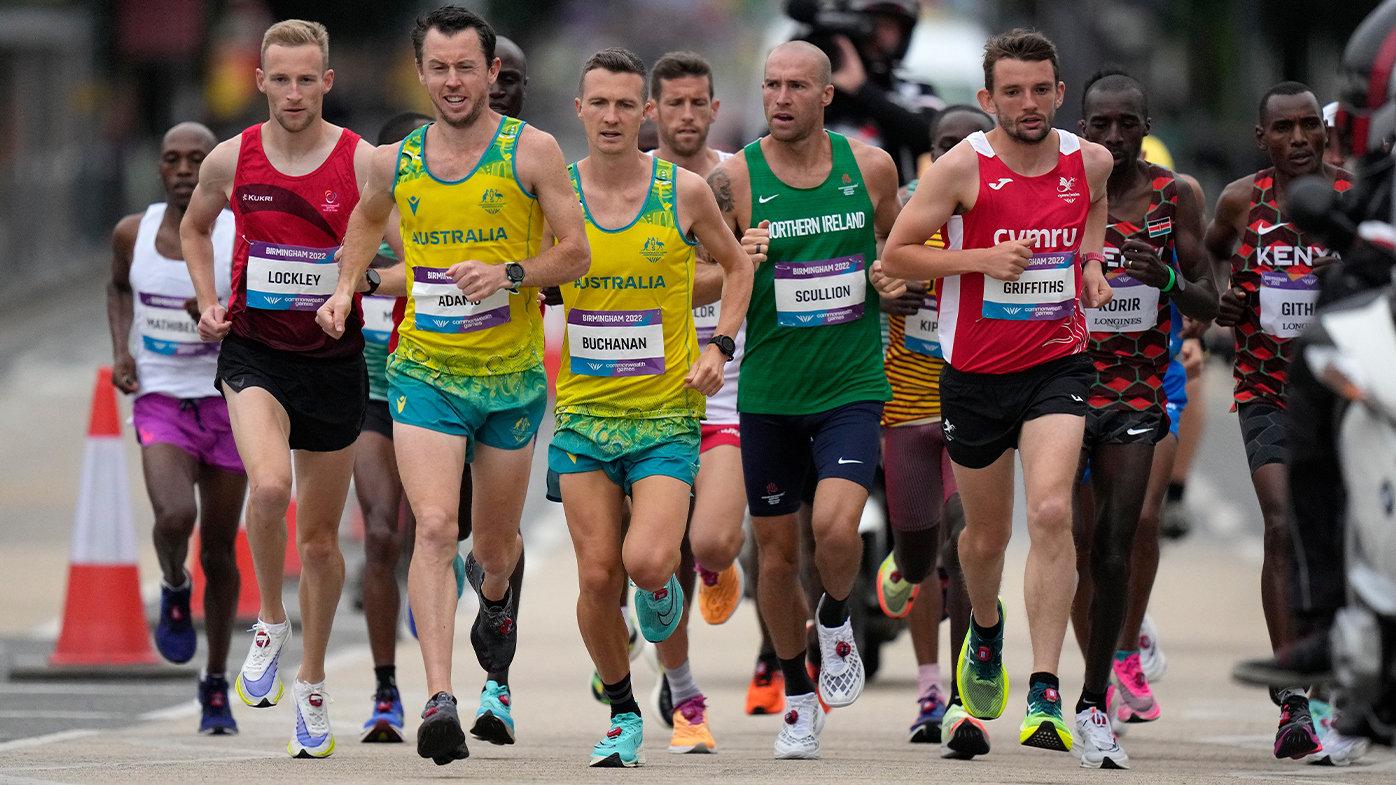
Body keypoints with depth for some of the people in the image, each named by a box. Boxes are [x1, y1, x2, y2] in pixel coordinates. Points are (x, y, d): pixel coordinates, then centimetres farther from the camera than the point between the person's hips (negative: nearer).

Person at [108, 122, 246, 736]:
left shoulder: (243, 238, -10)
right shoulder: (133, 233, -1)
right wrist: (120, 350, 5)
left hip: (227, 403, 0)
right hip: (160, 403, 0)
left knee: (219, 552, 7)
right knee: (175, 517, -27)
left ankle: (216, 685, 24)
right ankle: (174, 589, 8)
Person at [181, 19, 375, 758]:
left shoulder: (364, 163, -8)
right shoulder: (231, 159, -2)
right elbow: (195, 227, 19)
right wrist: (208, 303, 6)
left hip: (333, 359, 0)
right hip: (253, 351, 0)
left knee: (320, 538, 10)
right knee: (269, 486, -29)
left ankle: (312, 679, 30)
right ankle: (269, 621, -4)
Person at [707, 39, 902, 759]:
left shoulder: (870, 166, -1)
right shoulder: (735, 177, -5)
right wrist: (739, 263, -21)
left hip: (851, 384, -1)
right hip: (769, 392, 1)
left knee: (836, 528, -20)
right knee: (776, 552, 7)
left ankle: (836, 621, 14)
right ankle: (798, 699, 27)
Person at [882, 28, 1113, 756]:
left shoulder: (1090, 162, -1)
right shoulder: (962, 168, -12)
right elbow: (897, 254, -8)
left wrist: (1091, 261, 5)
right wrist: (981, 259, -20)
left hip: (1058, 364, 1)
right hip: (977, 373, -1)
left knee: (1051, 512, -20)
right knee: (986, 536, 14)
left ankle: (1044, 696, -21)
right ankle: (985, 632, 50)